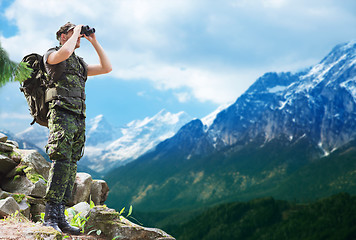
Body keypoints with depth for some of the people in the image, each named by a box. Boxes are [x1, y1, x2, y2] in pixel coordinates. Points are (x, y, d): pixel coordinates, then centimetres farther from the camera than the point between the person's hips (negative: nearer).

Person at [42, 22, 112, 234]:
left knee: (70, 166, 1)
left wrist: (94, 42, 22)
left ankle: (60, 217, 0)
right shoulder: (51, 55, 7)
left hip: (78, 119, 7)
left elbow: (107, 68, 22)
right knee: (61, 162, -20)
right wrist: (76, 32, 0)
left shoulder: (80, 64, 28)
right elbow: (65, 52, -17)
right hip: (61, 114, -7)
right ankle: (50, 217, -20)